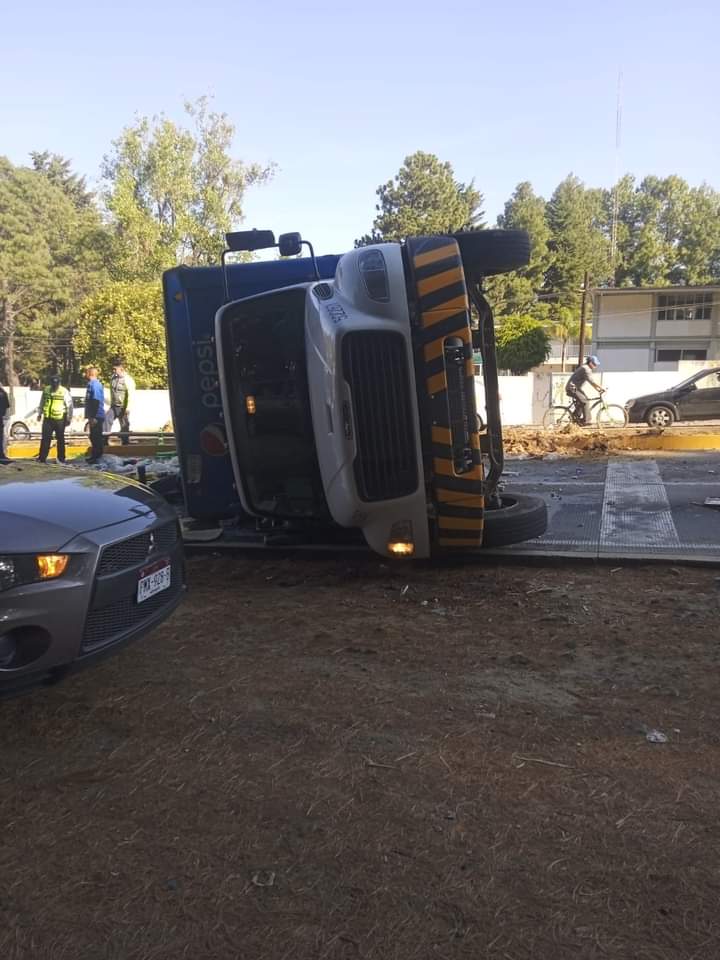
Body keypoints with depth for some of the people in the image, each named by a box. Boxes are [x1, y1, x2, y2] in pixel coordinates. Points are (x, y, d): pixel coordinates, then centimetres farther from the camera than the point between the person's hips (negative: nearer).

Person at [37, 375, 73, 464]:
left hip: (60, 419, -3)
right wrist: (39, 413, 23)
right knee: (45, 438, 2)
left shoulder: (64, 392, -7)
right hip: (47, 419, 3)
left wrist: (69, 418, -6)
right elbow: (42, 403, 19)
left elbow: (69, 406, -5)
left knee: (60, 439, 6)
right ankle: (42, 457, 5)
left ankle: (61, 458, 13)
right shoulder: (46, 390, 5)